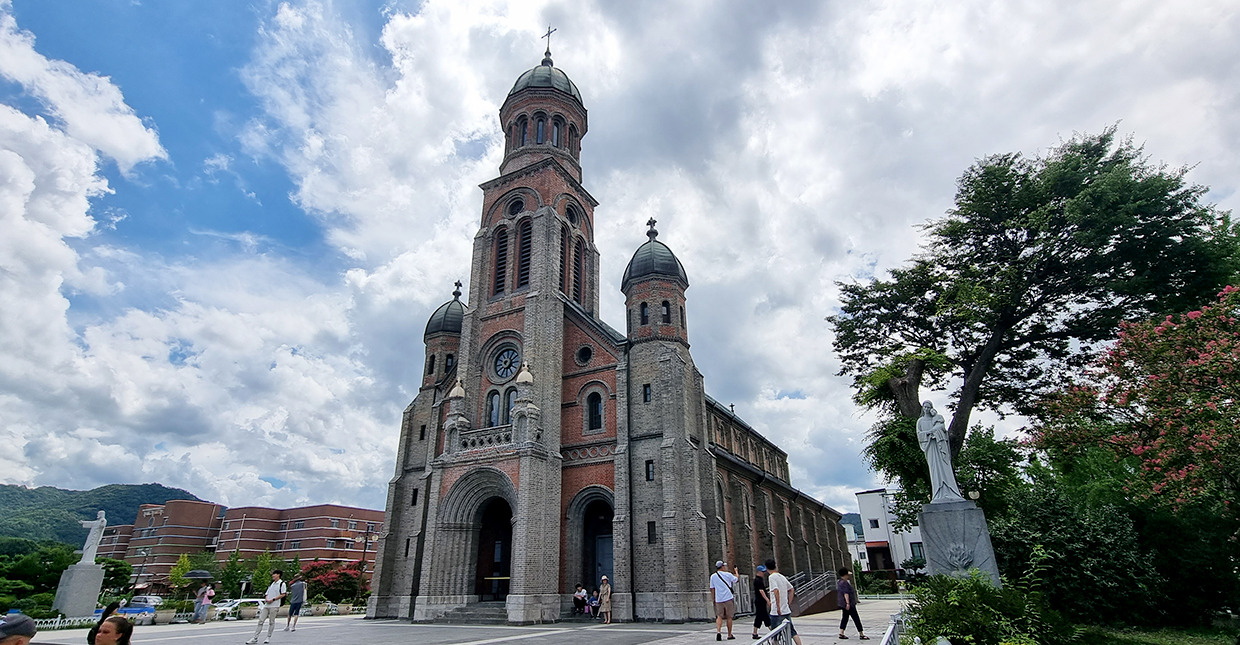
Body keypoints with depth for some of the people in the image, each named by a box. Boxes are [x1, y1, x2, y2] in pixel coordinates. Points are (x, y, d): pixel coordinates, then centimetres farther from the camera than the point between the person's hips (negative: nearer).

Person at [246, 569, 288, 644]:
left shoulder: (282, 584, -4)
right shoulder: (271, 584, 19)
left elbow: (283, 594, -10)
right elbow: (267, 593, 22)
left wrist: (273, 599, -14)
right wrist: (266, 599, 1)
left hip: (274, 606, -6)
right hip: (266, 605, 6)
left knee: (271, 622, 1)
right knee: (260, 621, 1)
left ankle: (268, 637, 12)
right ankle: (255, 638, 5)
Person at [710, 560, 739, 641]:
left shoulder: (713, 576, 2)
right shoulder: (727, 574, -4)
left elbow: (712, 589, 6)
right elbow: (737, 578, 13)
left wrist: (713, 599, 16)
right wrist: (736, 571, 30)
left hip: (718, 600, 2)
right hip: (728, 598, -2)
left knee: (719, 616, 6)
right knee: (729, 617, 8)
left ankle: (718, 631, -15)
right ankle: (729, 635, 14)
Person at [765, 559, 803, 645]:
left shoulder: (771, 577, -11)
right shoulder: (782, 576, 11)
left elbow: (776, 591, -25)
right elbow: (791, 590, 18)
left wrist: (778, 606, -23)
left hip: (777, 612, -7)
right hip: (787, 610, 7)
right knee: (792, 631, 12)